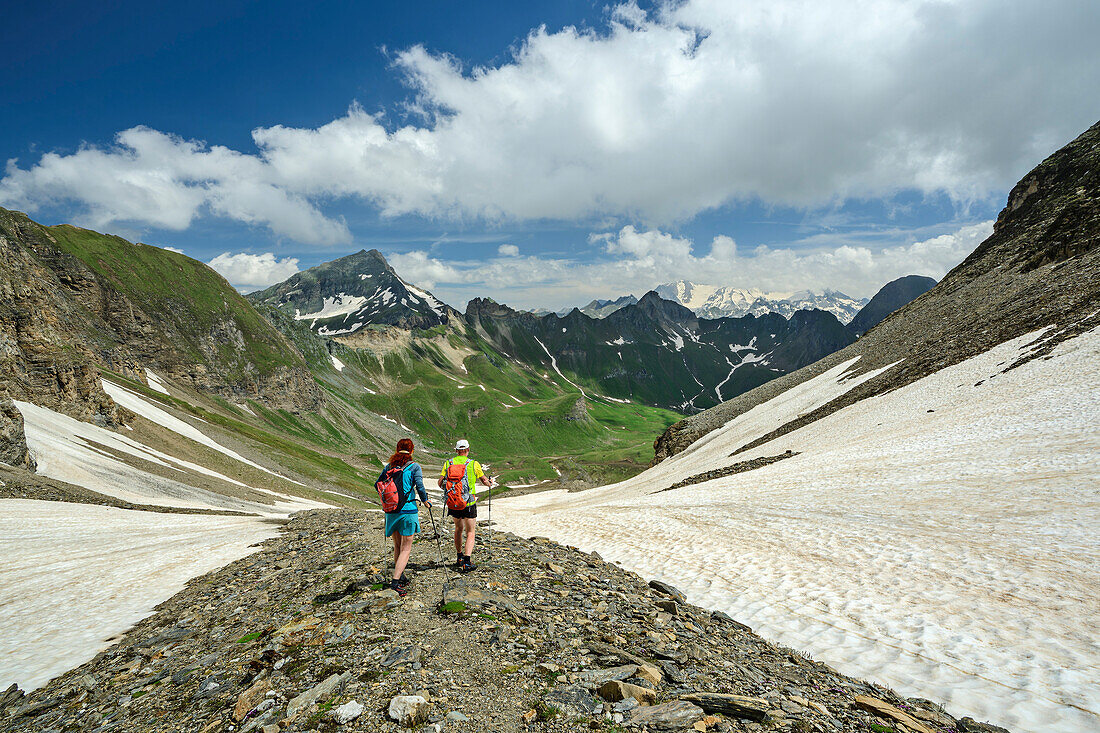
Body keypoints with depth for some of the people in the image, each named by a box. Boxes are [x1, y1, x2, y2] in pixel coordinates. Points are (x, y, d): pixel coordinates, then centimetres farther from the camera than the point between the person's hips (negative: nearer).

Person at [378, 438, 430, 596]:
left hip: (391, 510, 5)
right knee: (406, 548, 1)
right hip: (408, 510, -4)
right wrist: (426, 502, 4)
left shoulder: (389, 466, 6)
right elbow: (420, 487, -13)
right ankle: (396, 581, -11)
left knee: (397, 546, 18)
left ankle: (401, 577, 27)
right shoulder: (414, 466, -7)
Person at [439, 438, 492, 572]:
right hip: (469, 504, -3)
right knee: (470, 532, 6)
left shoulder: (448, 463, -1)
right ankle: (467, 562, -7)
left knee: (459, 528, 24)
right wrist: (490, 483, 28)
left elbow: (440, 483, -1)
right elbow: (484, 480, 6)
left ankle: (459, 558, 30)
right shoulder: (474, 464, -7)